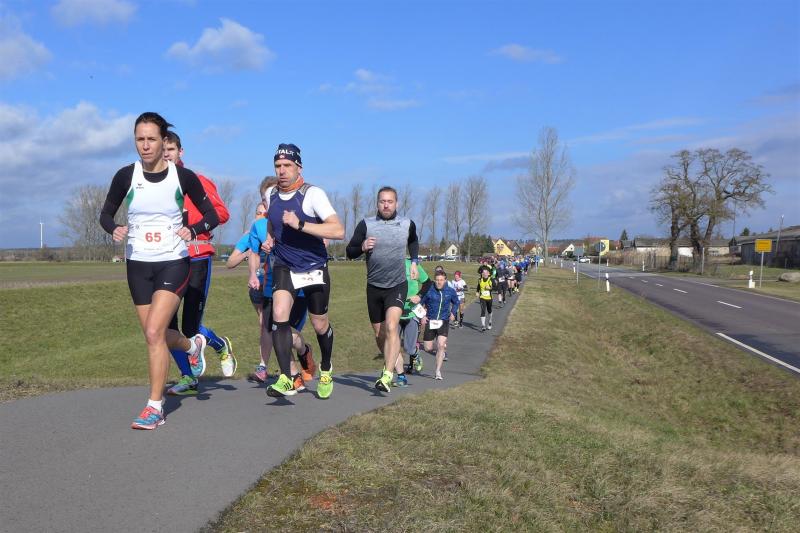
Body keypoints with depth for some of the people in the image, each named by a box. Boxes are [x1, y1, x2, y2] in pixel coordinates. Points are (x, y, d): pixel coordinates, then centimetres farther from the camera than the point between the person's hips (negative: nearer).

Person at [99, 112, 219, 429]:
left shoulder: (183, 177, -7)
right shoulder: (126, 176, -3)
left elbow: (212, 216, 1)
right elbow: (106, 214, 8)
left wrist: (192, 230, -20)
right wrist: (114, 230, -14)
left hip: (173, 262, -3)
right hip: (138, 264, 4)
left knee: (154, 332, -16)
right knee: (154, 336, 10)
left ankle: (154, 406, -3)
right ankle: (194, 345, 44)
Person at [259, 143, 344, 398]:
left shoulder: (313, 194, -16)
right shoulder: (270, 194, 2)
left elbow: (338, 230, -27)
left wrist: (300, 225, -33)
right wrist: (269, 239, 6)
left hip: (314, 267, -3)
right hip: (283, 266, 3)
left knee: (320, 325, 10)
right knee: (279, 315, -21)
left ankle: (326, 370, 38)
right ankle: (286, 379, -18)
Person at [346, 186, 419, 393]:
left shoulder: (407, 224, -1)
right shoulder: (366, 224, -5)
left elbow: (413, 241, 23)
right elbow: (350, 252, -1)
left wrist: (414, 262, 12)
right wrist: (362, 247, -21)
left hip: (398, 285, -2)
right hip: (374, 286, 2)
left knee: (391, 327, -22)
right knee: (379, 334, 11)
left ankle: (387, 375, -25)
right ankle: (397, 367, 34)